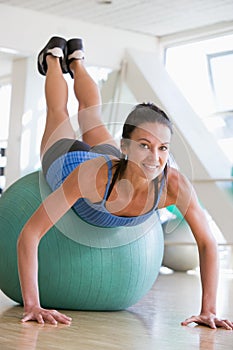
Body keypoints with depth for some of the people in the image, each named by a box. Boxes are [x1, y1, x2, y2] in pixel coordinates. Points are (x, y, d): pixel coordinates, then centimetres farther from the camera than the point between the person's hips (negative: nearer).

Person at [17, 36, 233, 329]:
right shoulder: (94, 174, -53)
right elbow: (29, 235, -50)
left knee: (91, 113, 37)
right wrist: (32, 307, -55)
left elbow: (207, 243, -33)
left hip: (108, 158, 3)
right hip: (67, 161, -3)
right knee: (58, 113, 32)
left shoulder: (174, 185, -45)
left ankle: (76, 60, 63)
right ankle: (54, 58, 59)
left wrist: (208, 310, -39)